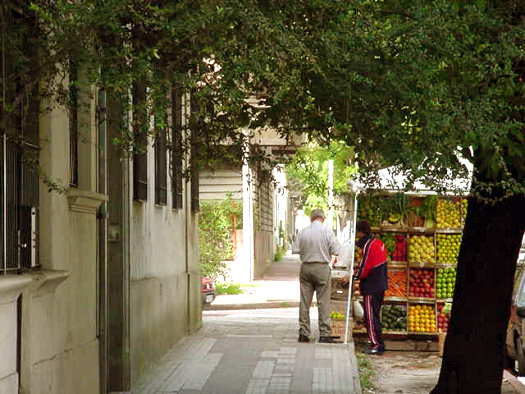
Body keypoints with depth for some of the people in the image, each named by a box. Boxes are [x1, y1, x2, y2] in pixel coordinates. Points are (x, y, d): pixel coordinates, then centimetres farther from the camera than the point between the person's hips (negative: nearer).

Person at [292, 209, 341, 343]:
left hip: (306, 268, 3)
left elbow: (295, 250, 2)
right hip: (322, 268, -2)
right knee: (323, 302, 2)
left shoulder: (303, 232, 0)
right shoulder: (327, 232, -7)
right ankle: (324, 334, 2)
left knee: (304, 302, 7)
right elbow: (336, 251, -6)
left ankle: (303, 333, 9)